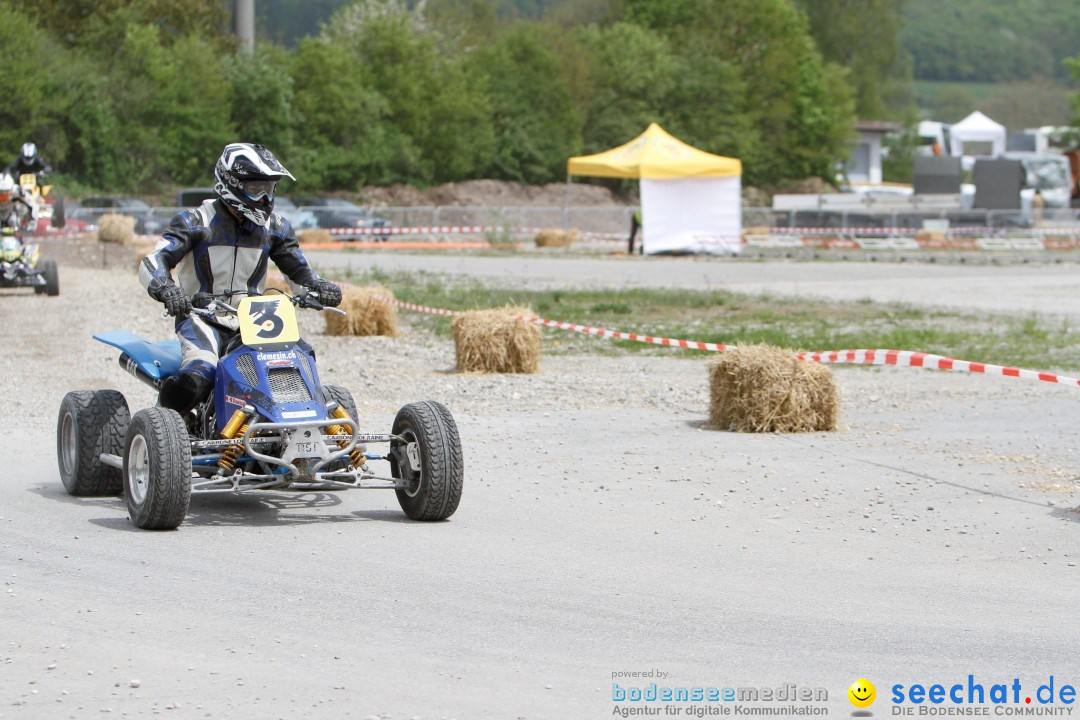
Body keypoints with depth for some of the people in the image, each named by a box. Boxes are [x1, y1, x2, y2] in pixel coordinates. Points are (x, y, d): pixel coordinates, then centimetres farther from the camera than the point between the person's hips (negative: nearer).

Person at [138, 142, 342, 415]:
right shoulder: (196, 221, -5)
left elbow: (298, 270, 15)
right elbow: (152, 264, -14)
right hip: (202, 317, -4)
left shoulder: (274, 227, 9)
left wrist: (320, 287, -10)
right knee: (199, 375, -34)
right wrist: (165, 289, -38)